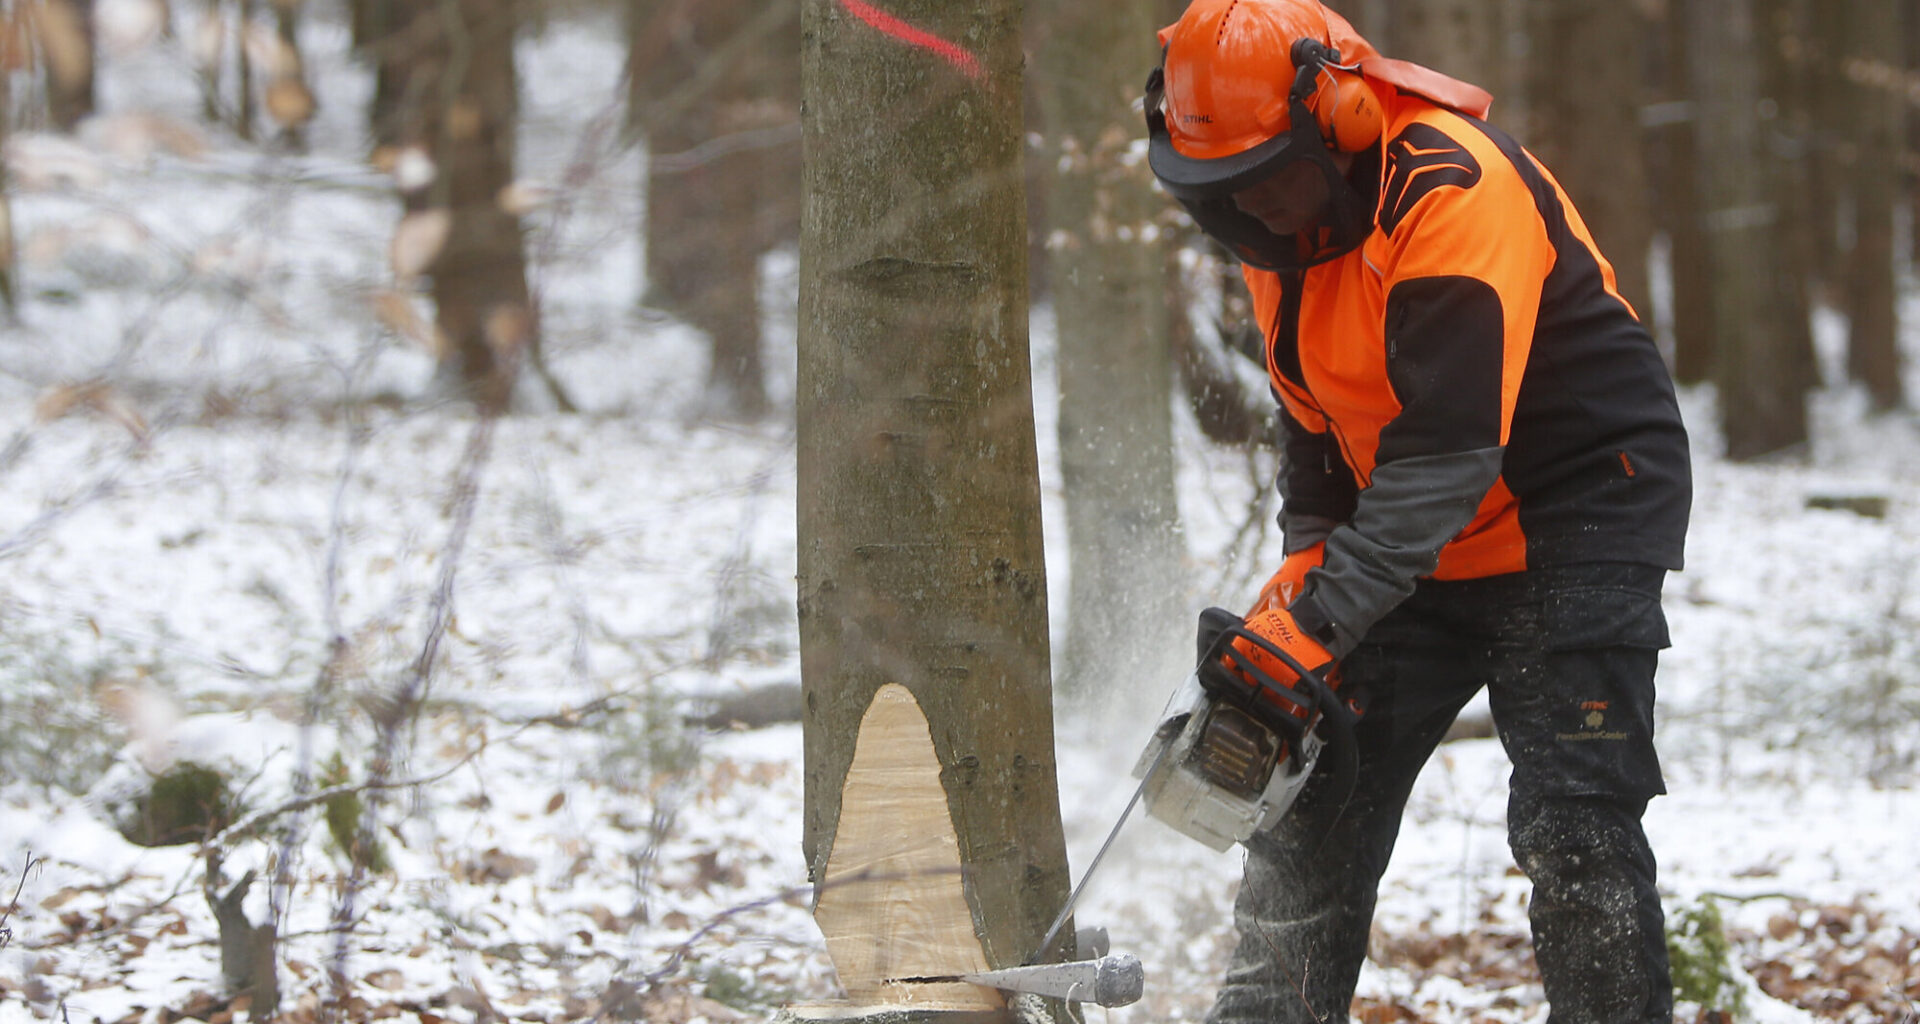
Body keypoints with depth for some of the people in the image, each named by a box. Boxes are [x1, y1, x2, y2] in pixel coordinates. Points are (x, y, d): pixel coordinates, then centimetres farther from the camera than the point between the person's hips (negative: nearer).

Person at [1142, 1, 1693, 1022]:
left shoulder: (1454, 191, -26)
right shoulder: (1283, 224, 1)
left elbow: (1448, 450, -31)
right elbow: (1312, 423, 11)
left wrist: (1314, 621, -31)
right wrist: (1303, 575, -5)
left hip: (1577, 525, -8)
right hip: (1414, 543, 8)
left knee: (1573, 826, -16)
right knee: (1314, 800, 6)